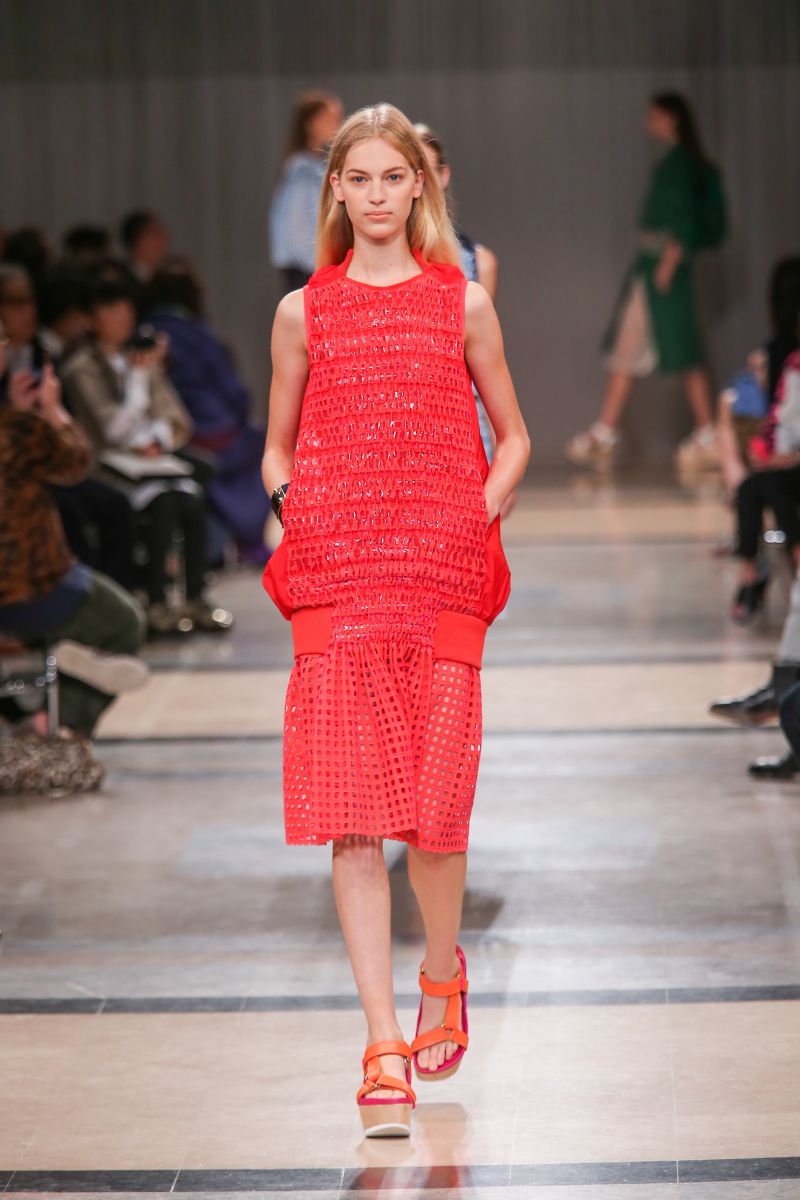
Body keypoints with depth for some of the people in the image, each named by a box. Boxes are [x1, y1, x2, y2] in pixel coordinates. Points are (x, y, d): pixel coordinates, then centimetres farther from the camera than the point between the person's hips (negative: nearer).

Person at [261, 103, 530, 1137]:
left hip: (440, 577, 0)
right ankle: (384, 1050, -2)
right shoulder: (303, 312, 9)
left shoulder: (462, 303, 7)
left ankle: (442, 971, 28)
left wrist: (480, 513, 0)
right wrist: (286, 503, 0)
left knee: (435, 808, -3)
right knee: (350, 816, -6)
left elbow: (511, 437, 16)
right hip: (332, 584, 1)